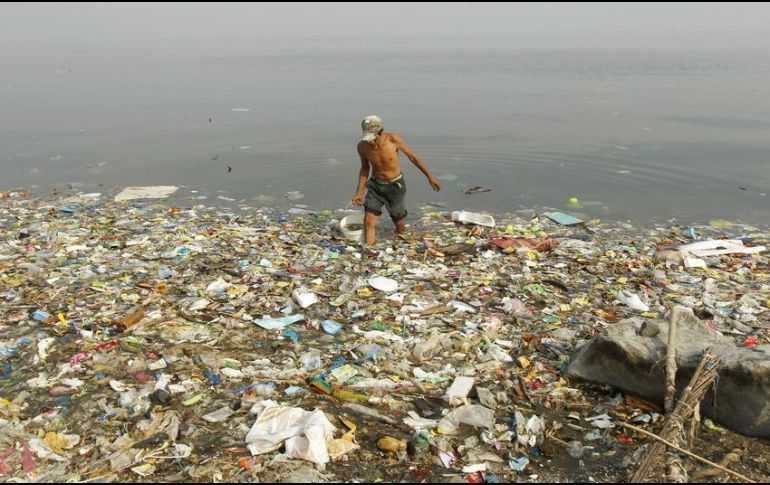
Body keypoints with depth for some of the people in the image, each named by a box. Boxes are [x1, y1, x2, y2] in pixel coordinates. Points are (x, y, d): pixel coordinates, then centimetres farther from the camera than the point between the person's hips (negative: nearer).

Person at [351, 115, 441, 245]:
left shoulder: (393, 139, -24)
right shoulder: (362, 146, -16)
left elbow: (412, 156, -10)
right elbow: (365, 167, 2)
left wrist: (430, 177, -6)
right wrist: (359, 193, -1)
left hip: (395, 186, -2)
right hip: (375, 186, 2)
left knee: (400, 226, 10)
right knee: (368, 221, -14)